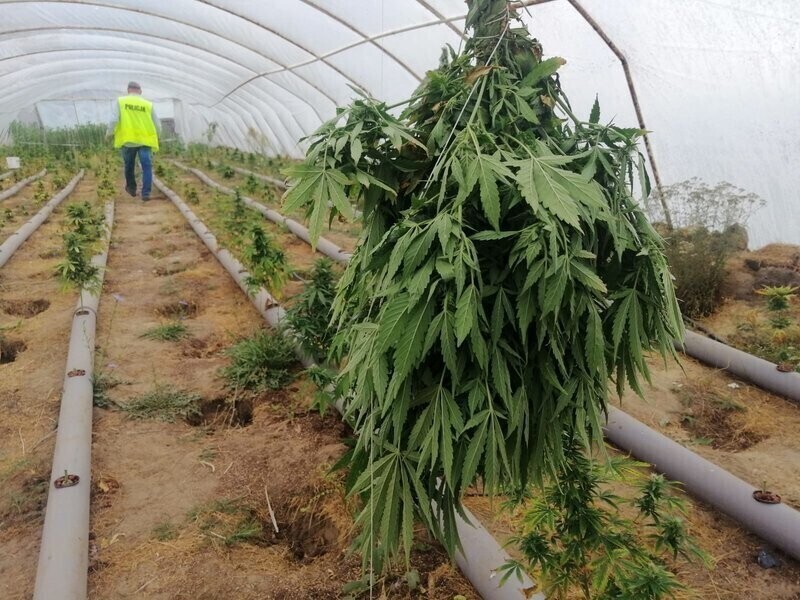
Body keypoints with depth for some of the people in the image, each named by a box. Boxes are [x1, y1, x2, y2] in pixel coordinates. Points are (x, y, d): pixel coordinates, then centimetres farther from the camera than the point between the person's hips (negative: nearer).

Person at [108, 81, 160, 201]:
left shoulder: (120, 101, 2)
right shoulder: (148, 104, 4)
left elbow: (114, 120, -7)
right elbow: (158, 126, 7)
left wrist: (109, 133, 9)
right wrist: (154, 136, 28)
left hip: (128, 140, 1)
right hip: (145, 140, -1)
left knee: (129, 165, 20)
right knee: (147, 166, -3)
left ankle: (131, 188, 36)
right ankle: (146, 193, -14)